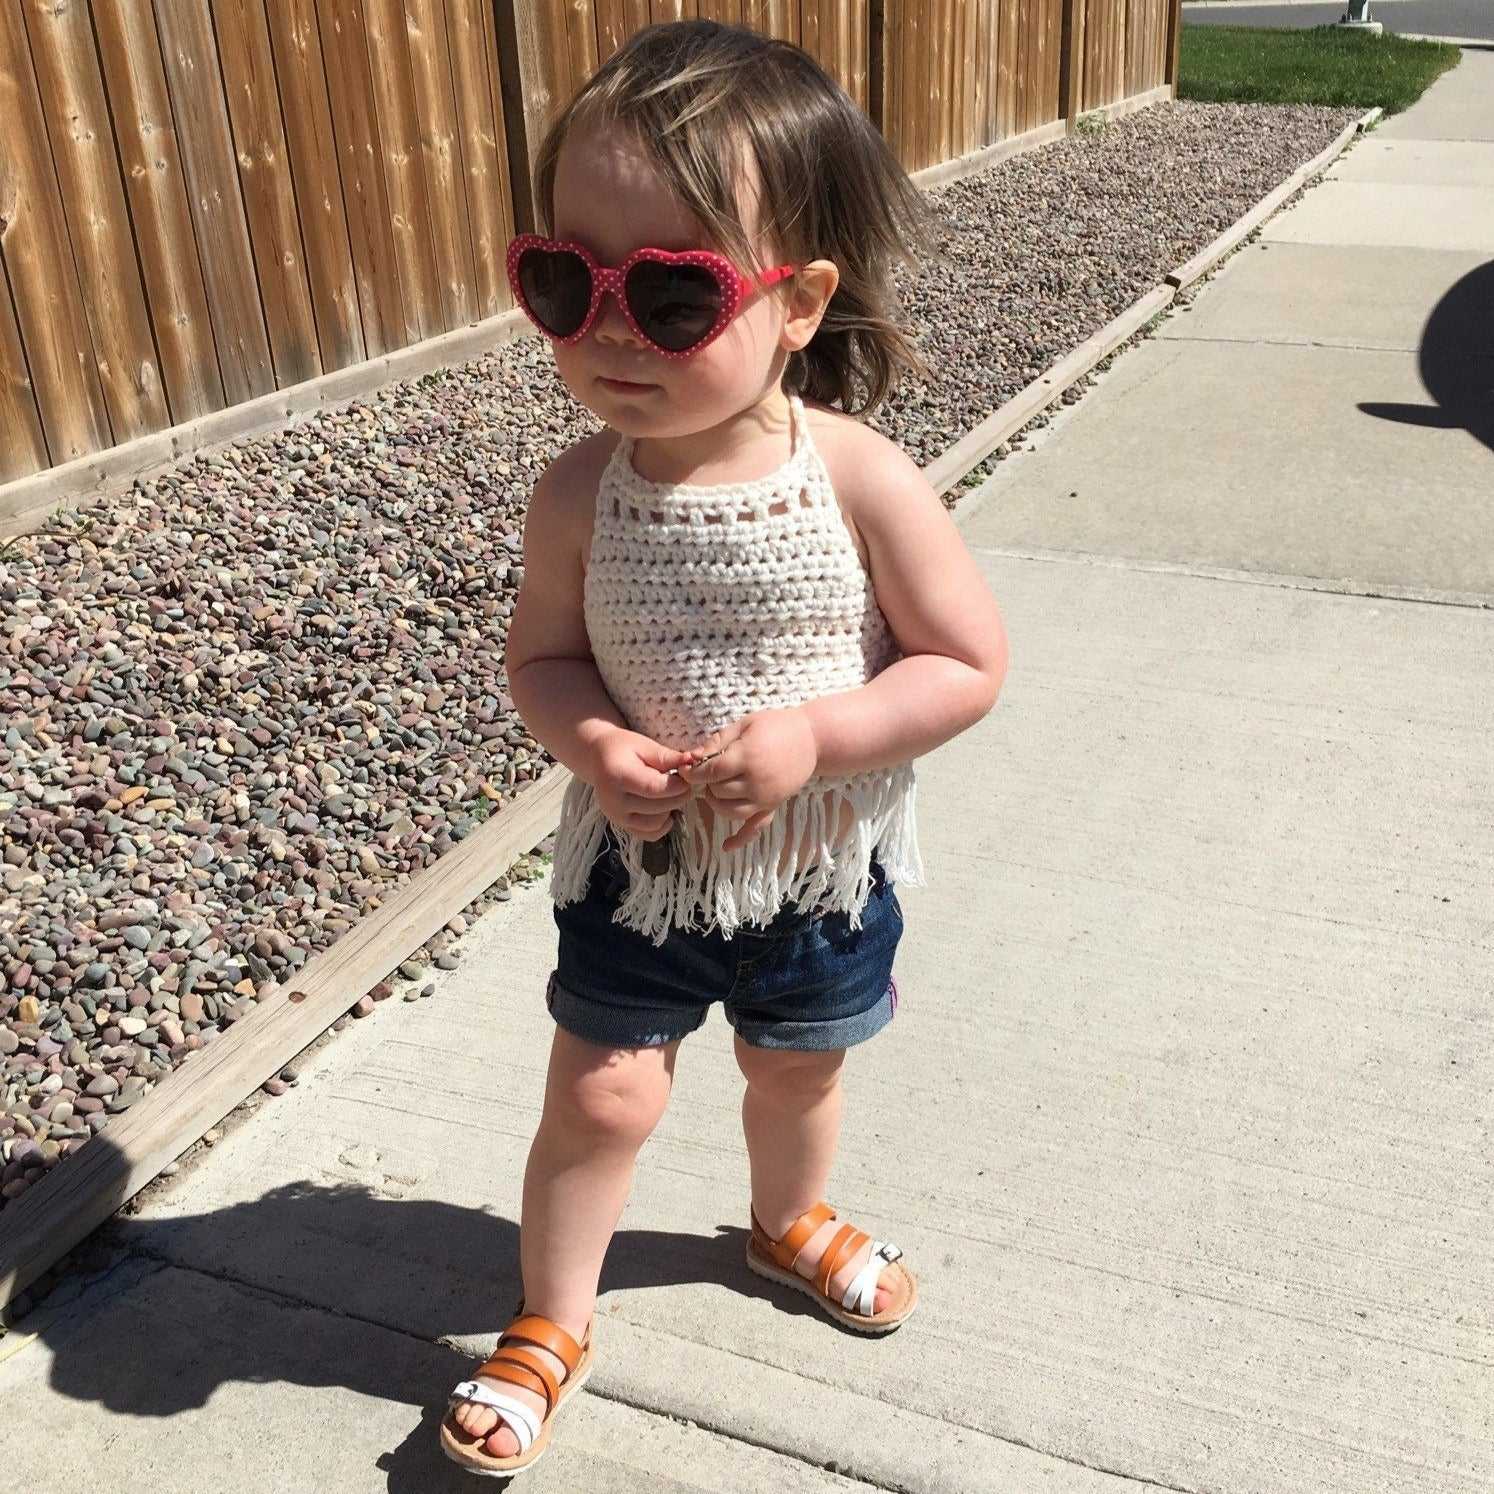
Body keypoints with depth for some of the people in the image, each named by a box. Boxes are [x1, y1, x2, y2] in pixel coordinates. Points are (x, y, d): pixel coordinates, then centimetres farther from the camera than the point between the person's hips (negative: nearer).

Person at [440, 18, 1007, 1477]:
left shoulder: (863, 483, -23)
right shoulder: (580, 495, -18)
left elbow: (968, 664, -16)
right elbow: (542, 655, -4)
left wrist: (812, 735, -28)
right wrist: (588, 742, -25)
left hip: (821, 868, 1)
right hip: (637, 864, 0)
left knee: (797, 1072, 24)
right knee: (600, 1096, 8)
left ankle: (788, 1220, 57)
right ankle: (550, 1324, 35)